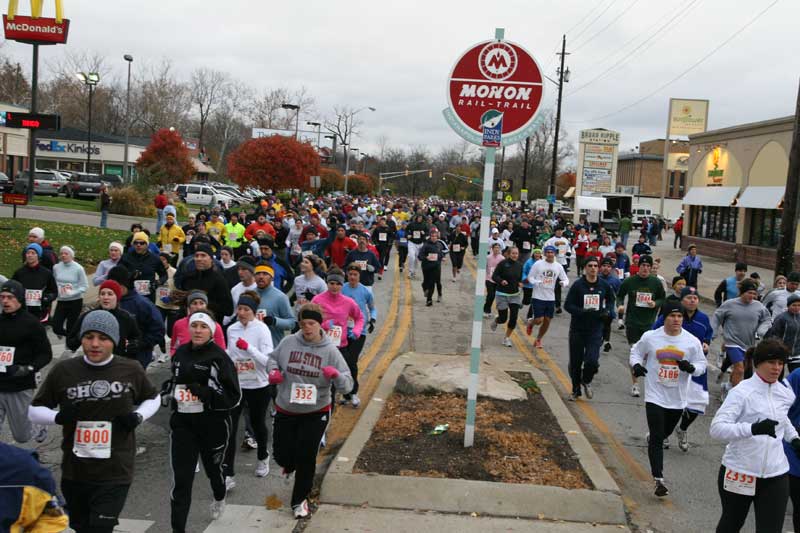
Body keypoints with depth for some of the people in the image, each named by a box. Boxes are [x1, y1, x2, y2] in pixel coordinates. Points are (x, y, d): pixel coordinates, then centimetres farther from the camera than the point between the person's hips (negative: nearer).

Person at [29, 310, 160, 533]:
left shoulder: (131, 370, -3)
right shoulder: (63, 370, -4)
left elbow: (152, 399, 15)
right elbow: (35, 410, 7)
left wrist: (138, 416, -6)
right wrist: (58, 416, -14)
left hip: (115, 473, -2)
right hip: (74, 472, 2)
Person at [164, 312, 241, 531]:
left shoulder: (219, 358, -14)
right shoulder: (180, 353, 3)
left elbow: (234, 397, -15)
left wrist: (205, 393, -26)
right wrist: (168, 390, 4)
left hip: (213, 423, -3)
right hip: (182, 422, 3)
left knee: (213, 467, 21)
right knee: (181, 478, -4)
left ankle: (219, 498, 54)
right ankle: (178, 528, 4)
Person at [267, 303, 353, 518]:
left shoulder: (330, 350, -12)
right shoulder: (288, 342, -7)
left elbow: (347, 385, -14)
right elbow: (273, 358, 14)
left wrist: (336, 375, -36)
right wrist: (273, 370, -8)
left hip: (316, 413, -2)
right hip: (285, 411, 2)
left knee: (306, 458, 2)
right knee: (281, 454, 8)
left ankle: (299, 500, 27)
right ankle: (290, 465, 50)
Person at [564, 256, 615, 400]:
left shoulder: (605, 286, 1)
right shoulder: (578, 285, -7)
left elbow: (610, 301, 19)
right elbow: (567, 305, -8)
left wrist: (608, 312, -1)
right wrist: (584, 312, -22)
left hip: (596, 330, 1)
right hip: (577, 329, 0)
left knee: (592, 361, -13)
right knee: (575, 362, 9)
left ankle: (586, 381, 20)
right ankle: (576, 390, 31)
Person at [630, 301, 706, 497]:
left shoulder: (692, 341, -5)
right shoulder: (650, 337, -7)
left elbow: (701, 364, 4)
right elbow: (636, 352, 8)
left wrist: (691, 368, -18)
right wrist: (636, 364, -13)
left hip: (677, 399, 3)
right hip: (655, 395, -3)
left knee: (665, 432, 22)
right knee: (657, 438, -8)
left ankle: (652, 438, 58)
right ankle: (659, 480, -5)